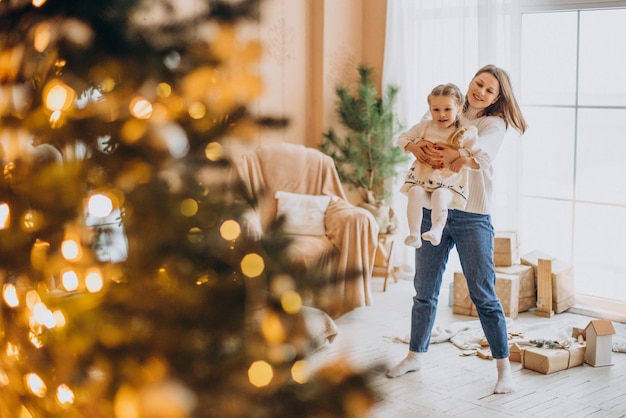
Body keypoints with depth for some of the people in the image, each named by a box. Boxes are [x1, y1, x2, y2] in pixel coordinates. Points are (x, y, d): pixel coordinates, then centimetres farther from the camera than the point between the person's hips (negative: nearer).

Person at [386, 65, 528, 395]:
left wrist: (444, 154, -33)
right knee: (424, 291, 12)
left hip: (472, 217, -4)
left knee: (484, 295, -2)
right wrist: (417, 147, -21)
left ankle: (504, 367, 9)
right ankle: (415, 355, 27)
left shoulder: (495, 125, 1)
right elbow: (409, 138, 1)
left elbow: (478, 146, -22)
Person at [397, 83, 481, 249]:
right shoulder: (424, 127, 12)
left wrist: (464, 160, -18)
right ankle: (414, 234, -37)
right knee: (415, 193, -31)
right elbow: (402, 139, 16)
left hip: (449, 183, -2)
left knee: (440, 196, -36)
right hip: (421, 179, 2)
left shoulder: (465, 134, 3)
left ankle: (436, 231, -45)